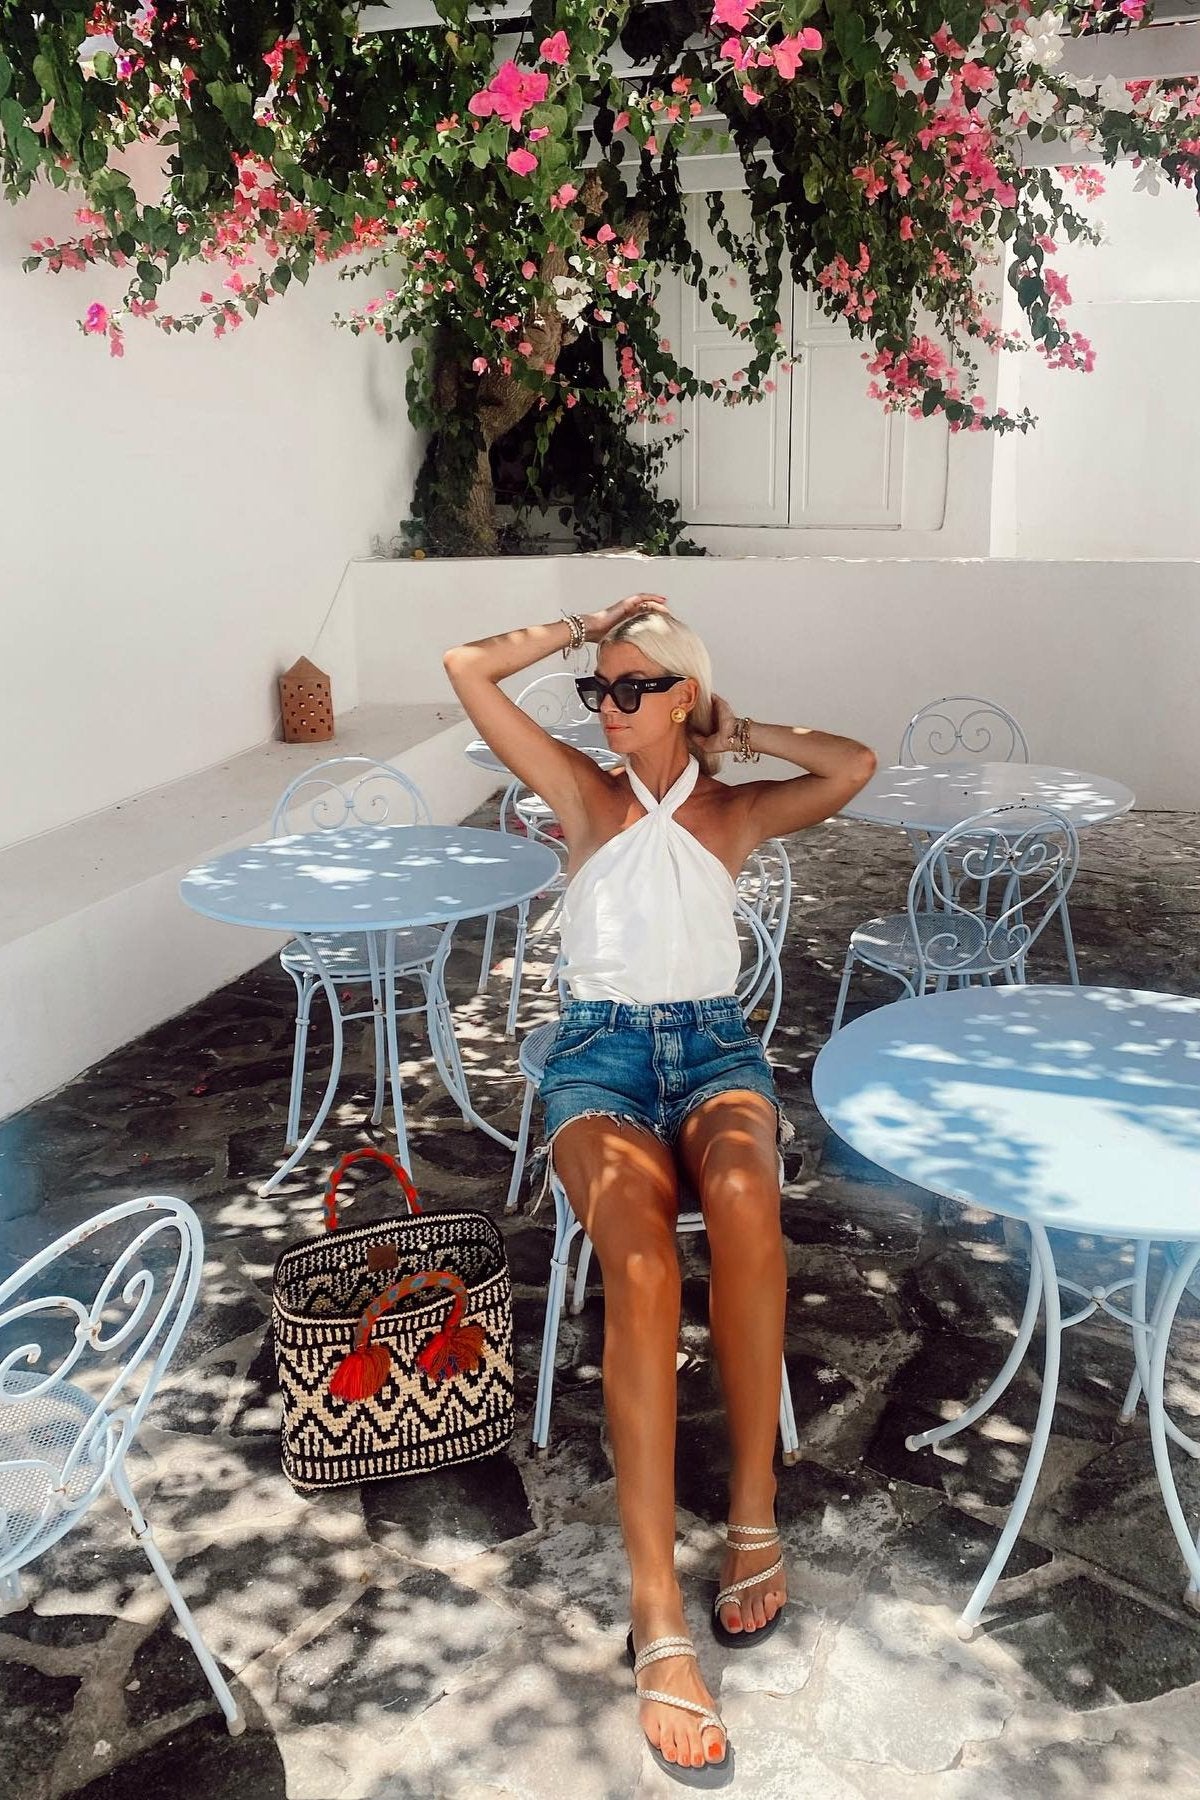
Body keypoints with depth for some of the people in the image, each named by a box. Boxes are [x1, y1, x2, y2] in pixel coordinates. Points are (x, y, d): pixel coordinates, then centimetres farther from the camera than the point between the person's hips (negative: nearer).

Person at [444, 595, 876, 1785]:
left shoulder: (735, 812, 14)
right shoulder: (584, 793, 11)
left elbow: (856, 768, -4)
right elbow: (467, 669, 4)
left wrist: (737, 734, 8)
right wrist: (586, 627, 10)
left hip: (714, 1047, 1)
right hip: (600, 1052, -1)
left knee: (740, 1193, -37)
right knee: (639, 1257, -33)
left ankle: (753, 1510, -20)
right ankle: (658, 1622, -33)